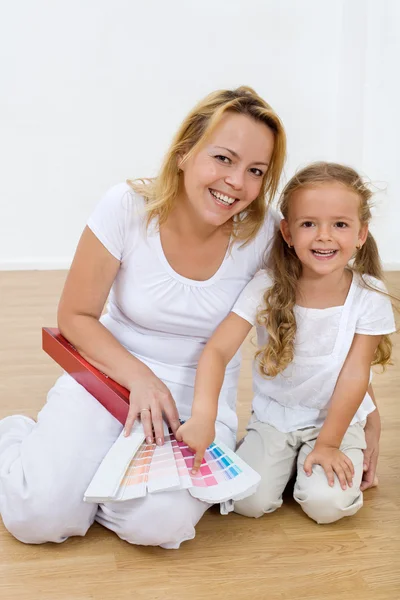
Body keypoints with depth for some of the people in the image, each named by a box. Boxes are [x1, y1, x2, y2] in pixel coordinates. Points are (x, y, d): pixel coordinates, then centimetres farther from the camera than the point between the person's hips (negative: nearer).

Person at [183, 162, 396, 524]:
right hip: (273, 415, 1)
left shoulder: (369, 296, -15)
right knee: (249, 501, -16)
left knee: (326, 503, -22)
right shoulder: (268, 287, -16)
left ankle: (349, 461, 11)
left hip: (336, 418, 0)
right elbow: (218, 349, -23)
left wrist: (328, 443, -13)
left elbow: (354, 375, -12)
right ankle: (288, 460, 14)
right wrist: (203, 415, -39)